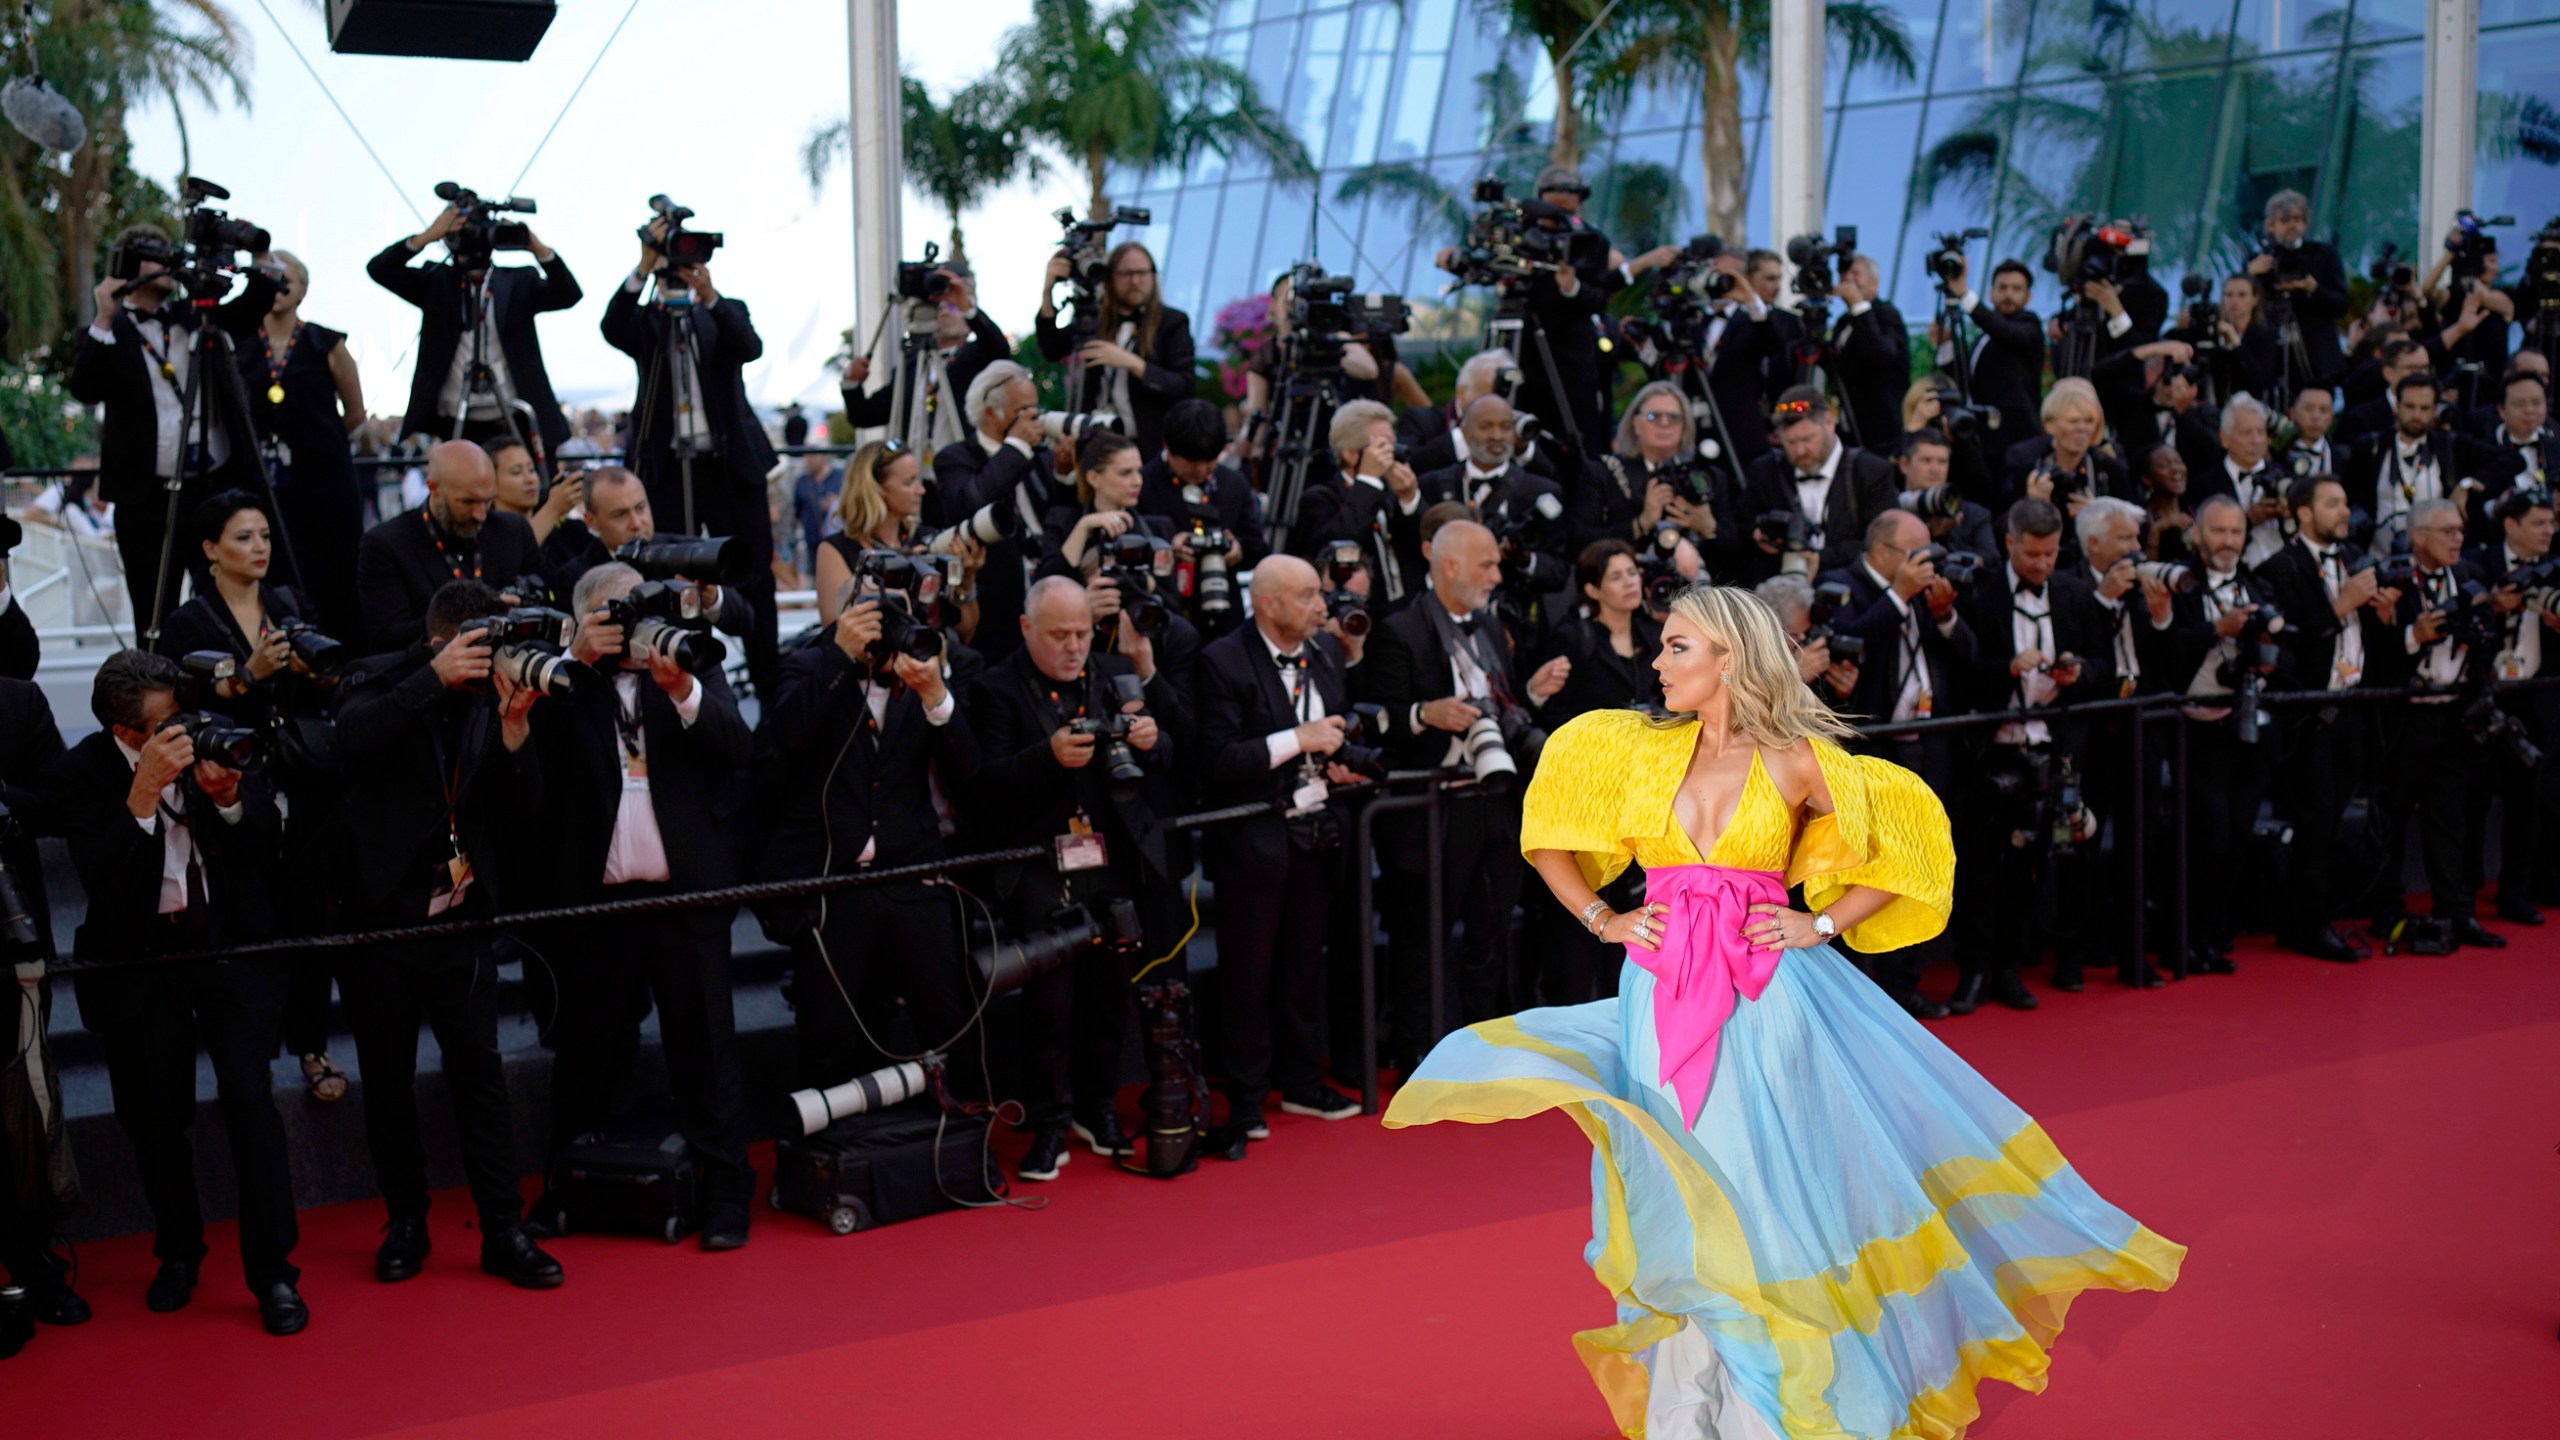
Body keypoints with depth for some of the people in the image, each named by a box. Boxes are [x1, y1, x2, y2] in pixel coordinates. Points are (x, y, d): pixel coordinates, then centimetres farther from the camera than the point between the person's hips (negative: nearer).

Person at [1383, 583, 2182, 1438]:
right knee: (1680, 1208, 5)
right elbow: (1550, 841, 17)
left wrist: (1820, 925, -3)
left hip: (1767, 1005, -2)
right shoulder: (1638, 750, 8)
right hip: (1662, 1003, 3)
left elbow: (1905, 843, 6)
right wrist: (1602, 921, 5)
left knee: (1771, 1196, 0)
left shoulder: (1796, 762, 0)